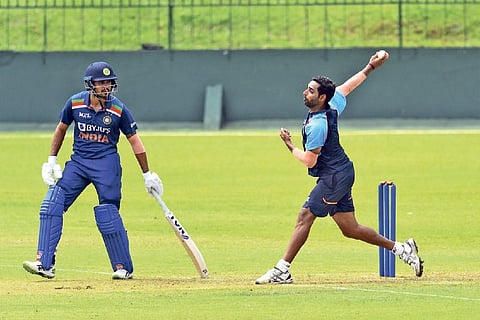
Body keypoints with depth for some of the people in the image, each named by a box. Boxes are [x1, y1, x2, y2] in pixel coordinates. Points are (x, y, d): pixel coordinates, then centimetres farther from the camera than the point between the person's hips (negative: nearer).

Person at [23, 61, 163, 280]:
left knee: (108, 216, -7)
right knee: (52, 204, -11)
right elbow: (61, 128, 13)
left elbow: (134, 140, 1)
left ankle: (124, 267, 9)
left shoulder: (118, 110, -8)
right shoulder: (75, 103, -3)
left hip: (106, 164, -3)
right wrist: (52, 160, 10)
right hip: (78, 162, 3)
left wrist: (147, 174, 3)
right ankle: (45, 264, -13)